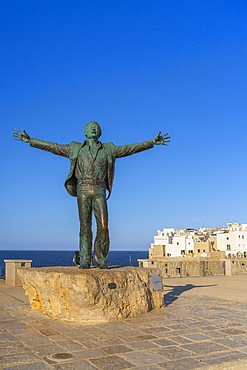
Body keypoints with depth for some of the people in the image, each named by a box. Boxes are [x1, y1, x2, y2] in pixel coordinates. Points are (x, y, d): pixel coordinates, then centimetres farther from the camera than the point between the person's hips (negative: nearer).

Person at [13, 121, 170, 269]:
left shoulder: (108, 149, 15)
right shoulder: (76, 148, 14)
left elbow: (132, 148, 13)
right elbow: (51, 146, 13)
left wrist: (153, 142, 8)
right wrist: (30, 140, 9)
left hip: (99, 191, 0)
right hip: (83, 190, 0)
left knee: (103, 226, -9)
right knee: (85, 226, -3)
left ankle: (101, 259, 6)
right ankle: (85, 260, 3)